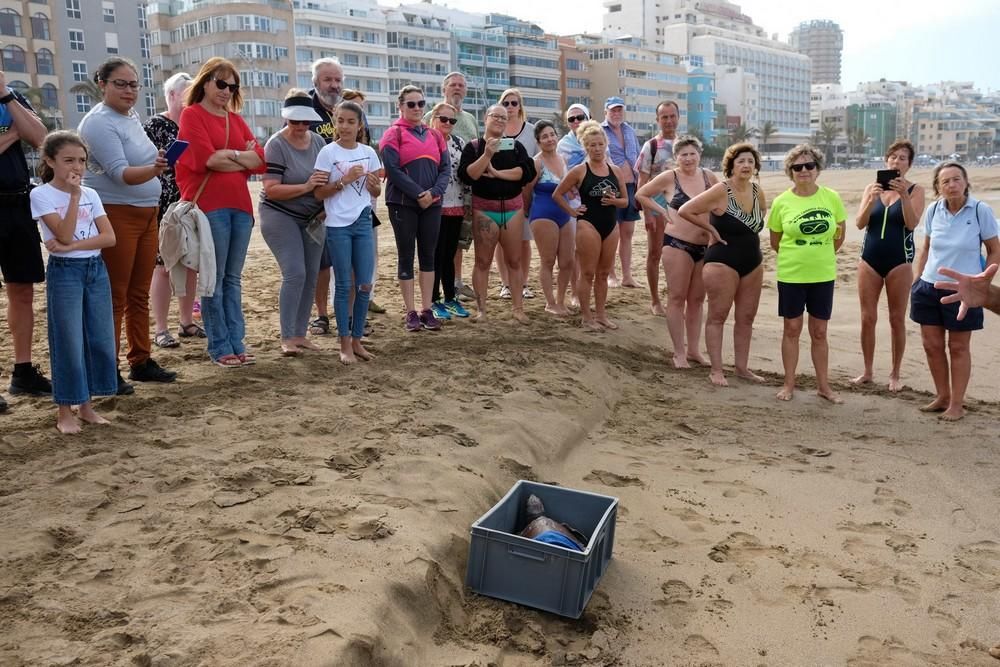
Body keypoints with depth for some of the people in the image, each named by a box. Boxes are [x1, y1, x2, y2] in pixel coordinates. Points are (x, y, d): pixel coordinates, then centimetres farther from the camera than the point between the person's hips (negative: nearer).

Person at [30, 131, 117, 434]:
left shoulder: (91, 194, 7)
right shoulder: (42, 194, -6)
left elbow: (110, 237, -2)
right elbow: (64, 234, -17)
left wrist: (72, 246, -14)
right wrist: (74, 195, -17)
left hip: (96, 269, 5)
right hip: (65, 272, -5)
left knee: (101, 340, 6)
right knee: (69, 343, -2)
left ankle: (87, 406, 19)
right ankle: (65, 412, 11)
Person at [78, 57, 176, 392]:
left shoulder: (131, 116, 13)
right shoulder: (99, 122, -14)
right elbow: (120, 172, -25)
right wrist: (154, 170, -40)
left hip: (145, 213, 8)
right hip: (114, 216, -8)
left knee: (139, 294, 12)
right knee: (114, 297, -6)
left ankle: (141, 361, 21)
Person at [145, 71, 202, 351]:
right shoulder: (155, 125, -4)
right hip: (165, 205, -6)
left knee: (190, 263, 9)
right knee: (163, 265, -3)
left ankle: (187, 322, 20)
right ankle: (160, 329, 3)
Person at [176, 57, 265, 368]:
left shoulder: (236, 120, 18)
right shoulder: (192, 115, 1)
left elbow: (261, 161, 7)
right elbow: (207, 158, -12)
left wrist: (229, 154, -7)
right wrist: (244, 158, -1)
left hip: (240, 206, 6)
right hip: (209, 206, -6)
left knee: (233, 279, 9)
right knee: (214, 279, -1)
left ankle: (236, 344, 14)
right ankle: (219, 348, 4)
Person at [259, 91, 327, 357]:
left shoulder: (318, 141, 4)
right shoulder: (276, 145, -13)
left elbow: (327, 178, 18)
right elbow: (271, 189, -18)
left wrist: (326, 207, 1)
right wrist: (306, 187, -26)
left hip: (312, 218, 6)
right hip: (280, 216, -6)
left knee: (311, 275, 3)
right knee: (295, 273, -15)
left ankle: (300, 334, 13)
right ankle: (286, 338, -7)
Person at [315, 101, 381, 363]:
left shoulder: (369, 152, 6)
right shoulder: (328, 152, -5)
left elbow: (376, 192, 13)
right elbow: (319, 193, -6)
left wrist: (374, 183, -8)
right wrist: (344, 180, -17)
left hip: (363, 223, 4)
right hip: (337, 225, -4)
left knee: (365, 285, 4)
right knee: (344, 285, 1)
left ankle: (357, 340, 17)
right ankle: (345, 343, 10)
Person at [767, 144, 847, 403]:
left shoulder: (831, 198, -3)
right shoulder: (781, 202, -6)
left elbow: (839, 235, 9)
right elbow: (775, 241, 5)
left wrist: (821, 255, 12)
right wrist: (797, 256, 8)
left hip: (823, 276, 1)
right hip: (790, 275, -1)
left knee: (819, 332, 9)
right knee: (792, 329, 8)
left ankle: (823, 385, 21)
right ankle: (789, 384, 19)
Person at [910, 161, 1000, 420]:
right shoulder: (933, 210, -1)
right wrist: (915, 280, 8)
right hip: (929, 288, 4)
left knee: (958, 347, 7)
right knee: (932, 345, 9)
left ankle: (957, 404, 18)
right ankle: (942, 397, 27)